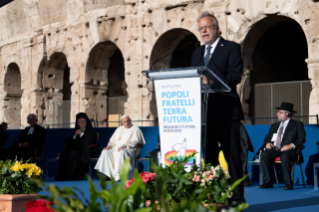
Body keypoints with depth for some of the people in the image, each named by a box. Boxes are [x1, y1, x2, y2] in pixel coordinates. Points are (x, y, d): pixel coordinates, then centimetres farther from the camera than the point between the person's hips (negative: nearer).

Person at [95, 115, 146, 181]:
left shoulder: (135, 129, 3)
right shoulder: (119, 129, 22)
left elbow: (135, 141, -11)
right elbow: (113, 140, 22)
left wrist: (125, 145, -24)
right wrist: (110, 145, -1)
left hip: (130, 149, -6)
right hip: (117, 148, 6)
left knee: (121, 152, -40)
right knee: (105, 152, -20)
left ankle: (118, 175, -39)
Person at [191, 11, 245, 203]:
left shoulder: (231, 48, 1)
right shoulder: (197, 53, 21)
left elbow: (235, 76, -11)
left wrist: (212, 82, -25)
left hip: (226, 111, -6)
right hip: (204, 112, 6)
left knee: (233, 156, -3)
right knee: (208, 157, 9)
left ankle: (237, 197, 2)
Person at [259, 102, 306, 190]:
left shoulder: (297, 124, 11)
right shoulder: (274, 125, 28)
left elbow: (302, 139, -2)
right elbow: (267, 137, 26)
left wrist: (291, 145, -19)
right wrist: (267, 143, 1)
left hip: (289, 151, -5)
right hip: (274, 149, 5)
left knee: (284, 155, -39)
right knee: (264, 154, -27)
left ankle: (288, 183, -30)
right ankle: (267, 182, -25)